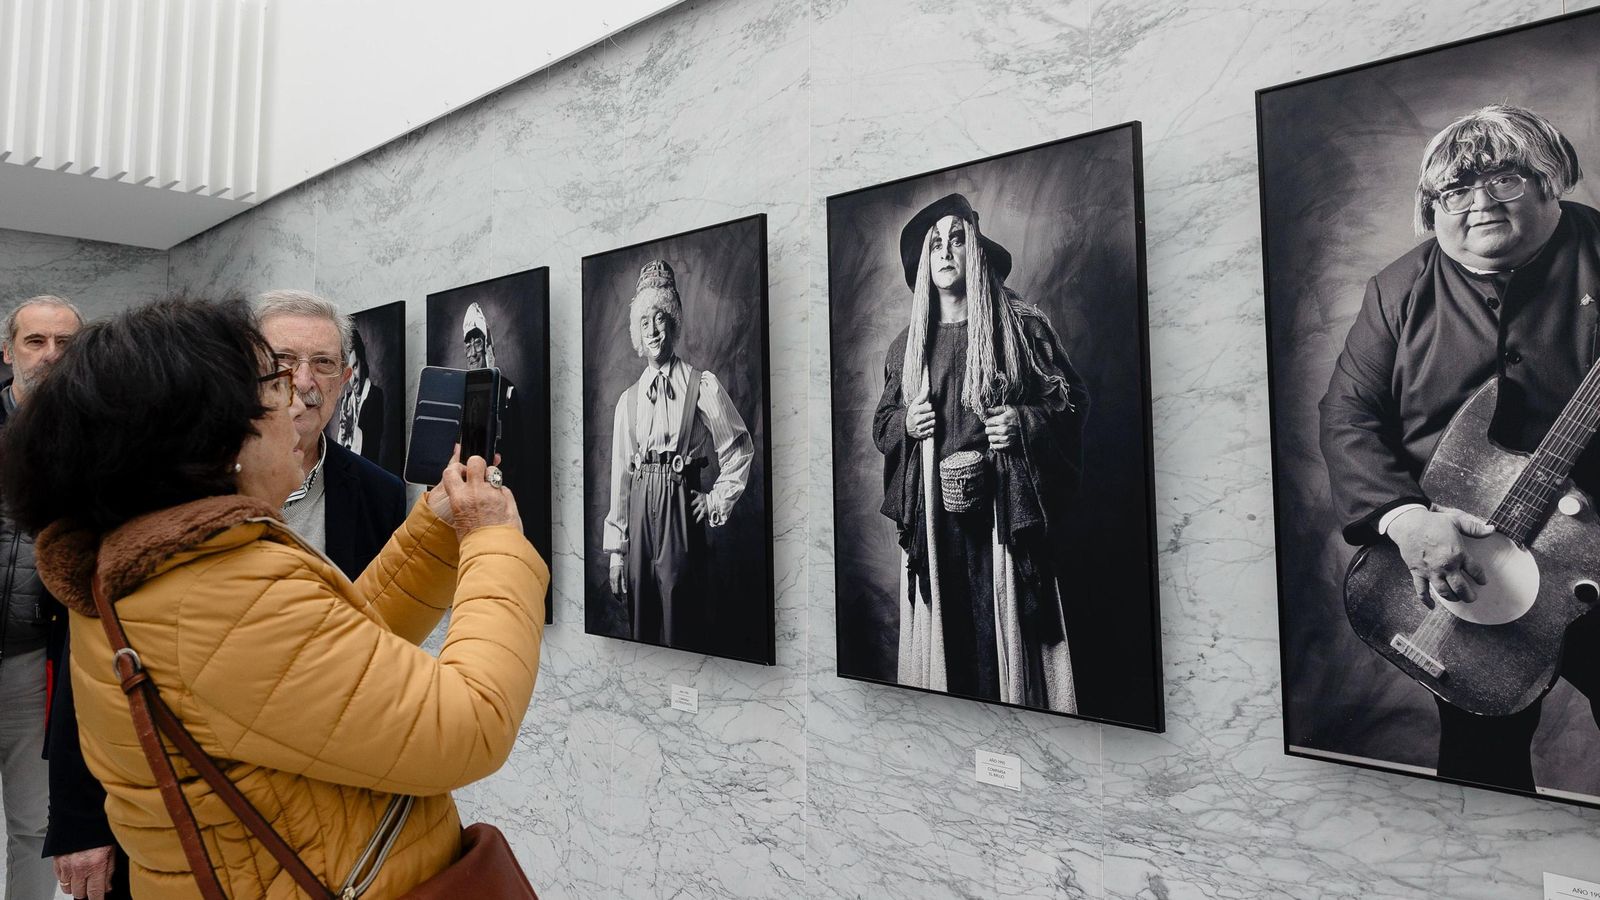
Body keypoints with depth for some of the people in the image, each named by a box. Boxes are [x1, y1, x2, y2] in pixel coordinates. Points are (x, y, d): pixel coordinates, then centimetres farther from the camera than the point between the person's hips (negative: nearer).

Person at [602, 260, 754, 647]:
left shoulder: (704, 387, -1)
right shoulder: (628, 400, 10)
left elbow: (741, 449, 5)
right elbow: (620, 474, 10)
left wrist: (718, 501, 1)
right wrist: (615, 549, 8)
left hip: (682, 509, -3)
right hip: (639, 510, 4)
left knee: (681, 625, -2)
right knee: (640, 622, 10)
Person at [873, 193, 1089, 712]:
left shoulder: (1021, 327, 4)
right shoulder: (908, 344, 14)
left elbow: (1072, 400, 6)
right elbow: (882, 423, 21)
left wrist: (1025, 422, -12)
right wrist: (905, 423, 0)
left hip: (1002, 508, -3)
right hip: (933, 511, 3)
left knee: (1004, 631, -3)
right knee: (945, 631, 3)